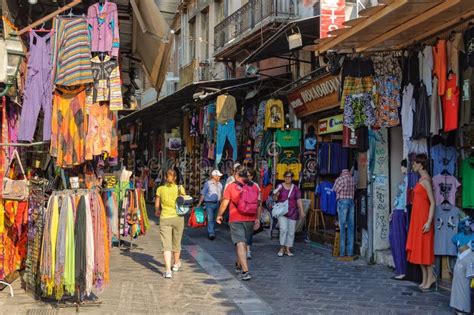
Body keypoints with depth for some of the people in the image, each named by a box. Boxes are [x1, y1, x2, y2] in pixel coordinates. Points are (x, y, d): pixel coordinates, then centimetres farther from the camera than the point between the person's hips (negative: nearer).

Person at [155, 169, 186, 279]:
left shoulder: (160, 189, 0)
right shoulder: (180, 188, -2)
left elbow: (157, 205, 5)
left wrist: (157, 211, 26)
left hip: (164, 218, -1)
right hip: (178, 217, 1)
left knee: (166, 245, -3)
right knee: (176, 242, 20)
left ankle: (168, 270, -15)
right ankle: (176, 264, 40)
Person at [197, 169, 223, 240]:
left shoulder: (220, 184, 9)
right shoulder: (207, 183, -5)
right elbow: (203, 194, -3)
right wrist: (199, 204, -4)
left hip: (216, 203, 5)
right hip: (209, 203, -5)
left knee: (214, 219, 12)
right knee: (210, 219, -11)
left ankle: (211, 232, 25)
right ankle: (211, 234, -14)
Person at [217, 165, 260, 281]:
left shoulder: (231, 186, -6)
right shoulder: (254, 187, 5)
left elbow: (224, 203, -3)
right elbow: (258, 205, 2)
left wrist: (219, 215, 11)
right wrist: (258, 219, 6)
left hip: (236, 220, -4)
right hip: (250, 220, 4)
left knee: (240, 244, -7)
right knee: (244, 243, 20)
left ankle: (245, 271, -18)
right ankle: (239, 266, 37)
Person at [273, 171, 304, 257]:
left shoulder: (295, 188, 4)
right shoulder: (280, 186, 1)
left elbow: (299, 200, 2)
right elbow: (275, 199, 3)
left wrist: (301, 211, -5)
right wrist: (276, 194, -19)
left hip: (293, 212, 2)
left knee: (291, 232, 4)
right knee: (283, 229, -14)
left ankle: (288, 249, 14)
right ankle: (282, 248, 0)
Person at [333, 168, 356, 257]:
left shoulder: (339, 179, -2)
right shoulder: (353, 180, 10)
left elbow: (334, 190, 4)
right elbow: (354, 190, 11)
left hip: (342, 202, -4)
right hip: (351, 202, 4)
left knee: (342, 227, -2)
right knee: (351, 227, 6)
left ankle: (342, 252, -3)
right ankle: (350, 251, 6)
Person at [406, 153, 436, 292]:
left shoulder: (426, 180, -15)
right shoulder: (421, 179, 12)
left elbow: (433, 202, -18)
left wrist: (429, 222, -22)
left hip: (423, 218, -9)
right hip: (417, 218, 9)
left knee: (425, 248, -2)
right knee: (418, 248, 11)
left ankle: (430, 278, 8)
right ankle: (425, 279, 19)